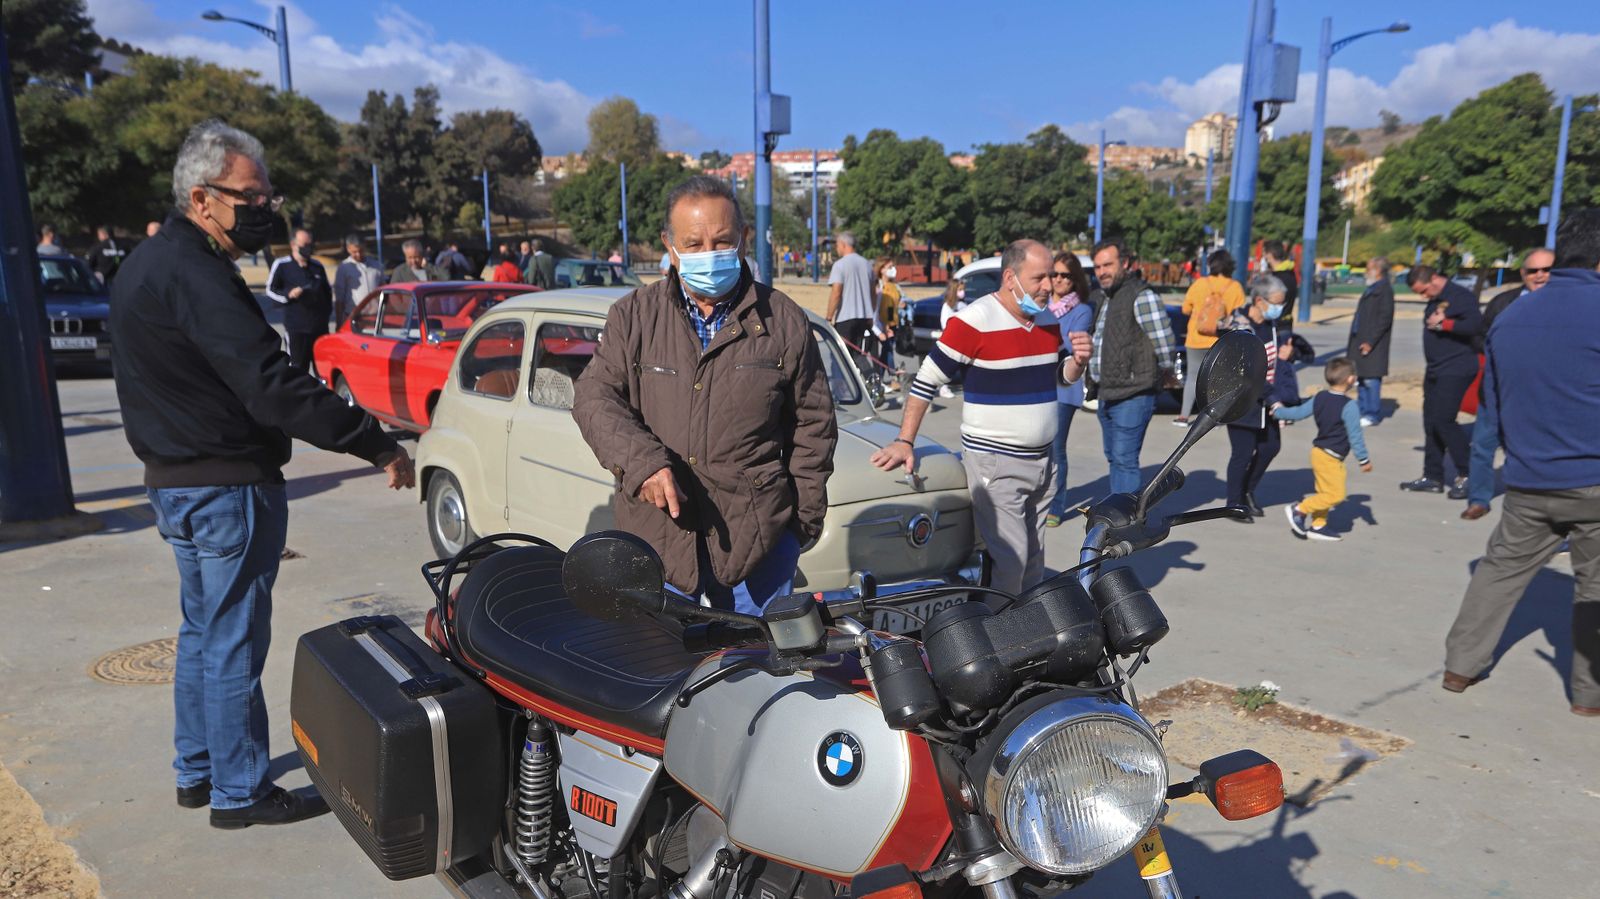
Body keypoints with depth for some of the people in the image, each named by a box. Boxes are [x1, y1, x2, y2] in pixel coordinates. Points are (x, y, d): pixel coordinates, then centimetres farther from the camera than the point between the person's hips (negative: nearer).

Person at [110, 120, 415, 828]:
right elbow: (274, 387, -30)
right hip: (227, 489, -10)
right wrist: (378, 444, -28)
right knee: (234, 644, 1)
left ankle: (196, 771, 33)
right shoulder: (194, 276, -22)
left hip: (174, 482, 10)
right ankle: (239, 792, 14)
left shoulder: (145, 265, 12)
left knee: (202, 631, 20)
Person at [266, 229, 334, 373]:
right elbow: (270, 291, 4)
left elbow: (327, 291, 25)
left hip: (320, 325, 4)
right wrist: (289, 295, -14)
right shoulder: (282, 265, 0)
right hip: (295, 326, -4)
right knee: (298, 365, -4)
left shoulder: (317, 266, 14)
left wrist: (327, 311, 14)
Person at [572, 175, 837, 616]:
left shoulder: (785, 321, 2)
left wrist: (807, 514, 4)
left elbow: (813, 423, 7)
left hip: (758, 532, -1)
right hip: (655, 530, 1)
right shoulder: (633, 316, 4)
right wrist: (641, 461, -20)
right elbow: (595, 398, -2)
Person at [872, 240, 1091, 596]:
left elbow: (1062, 377, 22)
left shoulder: (1050, 321, 8)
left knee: (1033, 559, 16)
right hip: (994, 464, -7)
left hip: (1042, 462, 7)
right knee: (1010, 559, -11)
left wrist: (1078, 360, -1)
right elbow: (926, 381, -12)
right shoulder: (975, 321, -15)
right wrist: (904, 441, -16)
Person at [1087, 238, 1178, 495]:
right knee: (1114, 458, 16)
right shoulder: (1101, 297, 14)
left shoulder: (1141, 296, -13)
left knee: (1124, 459, -10)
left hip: (1133, 396, -9)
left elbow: (1165, 341, -14)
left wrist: (1165, 373, 0)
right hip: (1107, 395, 9)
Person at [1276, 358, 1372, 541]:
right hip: (1330, 458, -9)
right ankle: (1299, 509, -5)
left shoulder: (1319, 398, 3)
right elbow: (1355, 436, -15)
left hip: (1319, 452, 9)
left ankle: (1318, 526, 16)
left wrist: (1277, 411, 27)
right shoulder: (1349, 406, -17)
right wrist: (1364, 460, -7)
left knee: (1324, 492, 14)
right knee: (1335, 494, -6)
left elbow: (1298, 412, 10)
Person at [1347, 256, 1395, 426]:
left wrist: (1370, 342, -19)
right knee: (1361, 378, 13)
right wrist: (1355, 341, 15)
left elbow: (1385, 318, -16)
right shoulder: (1371, 289, 17)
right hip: (1360, 341, 9)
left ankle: (1372, 414, 1)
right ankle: (1362, 411, 21)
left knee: (1371, 379, -6)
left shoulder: (1384, 289, -10)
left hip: (1373, 344, -9)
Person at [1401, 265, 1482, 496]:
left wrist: (1444, 323, -18)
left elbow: (1475, 325, -24)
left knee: (1443, 420, -13)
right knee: (1431, 423, 9)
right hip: (1435, 372, 9)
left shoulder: (1460, 296, -12)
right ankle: (1432, 477, 16)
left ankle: (1466, 475, 0)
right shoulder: (1435, 302, 16)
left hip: (1456, 371, -9)